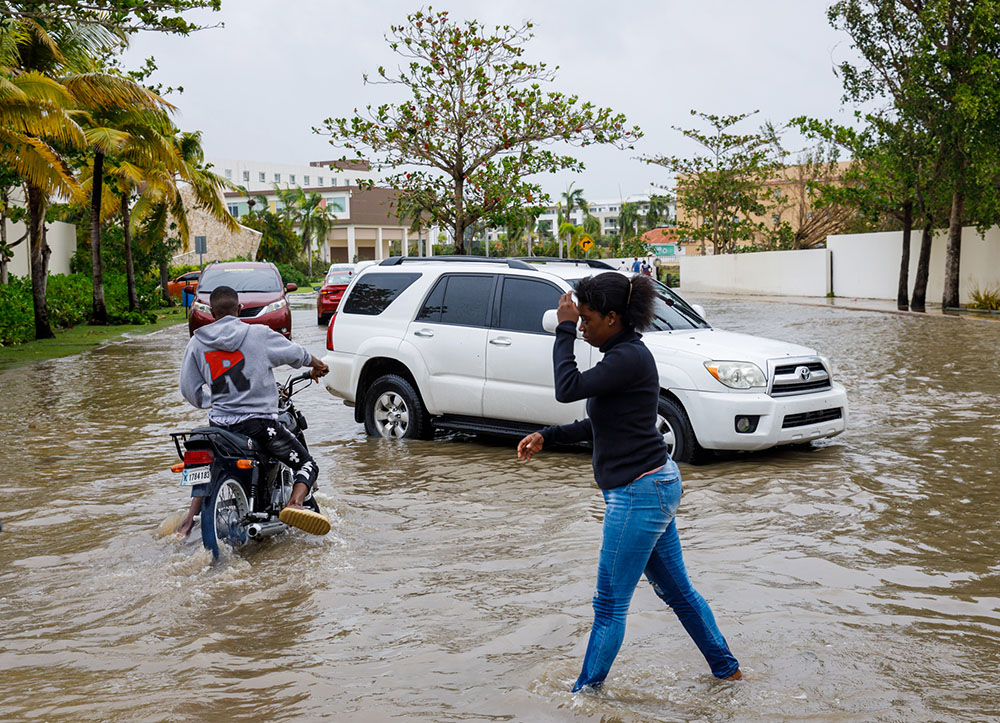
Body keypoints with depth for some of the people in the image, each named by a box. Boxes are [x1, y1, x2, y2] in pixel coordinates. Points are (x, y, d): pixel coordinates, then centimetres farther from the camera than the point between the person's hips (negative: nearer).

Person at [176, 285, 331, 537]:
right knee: (307, 464, 5)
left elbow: (188, 389, 7)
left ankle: (189, 520, 19)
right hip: (258, 421, -4)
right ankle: (295, 504, -24)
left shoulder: (197, 343, 4)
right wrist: (317, 366, 30)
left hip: (219, 423, 4)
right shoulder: (259, 334, -4)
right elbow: (296, 353, 9)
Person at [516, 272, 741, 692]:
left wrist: (565, 330, -19)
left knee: (610, 603, 1)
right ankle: (726, 669, 34)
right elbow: (598, 426, 18)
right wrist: (547, 437, 8)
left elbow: (568, 388, -29)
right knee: (675, 589, 21)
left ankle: (585, 695, 13)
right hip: (653, 486, 11)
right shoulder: (623, 354, 12)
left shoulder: (629, 358, -19)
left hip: (639, 492, -11)